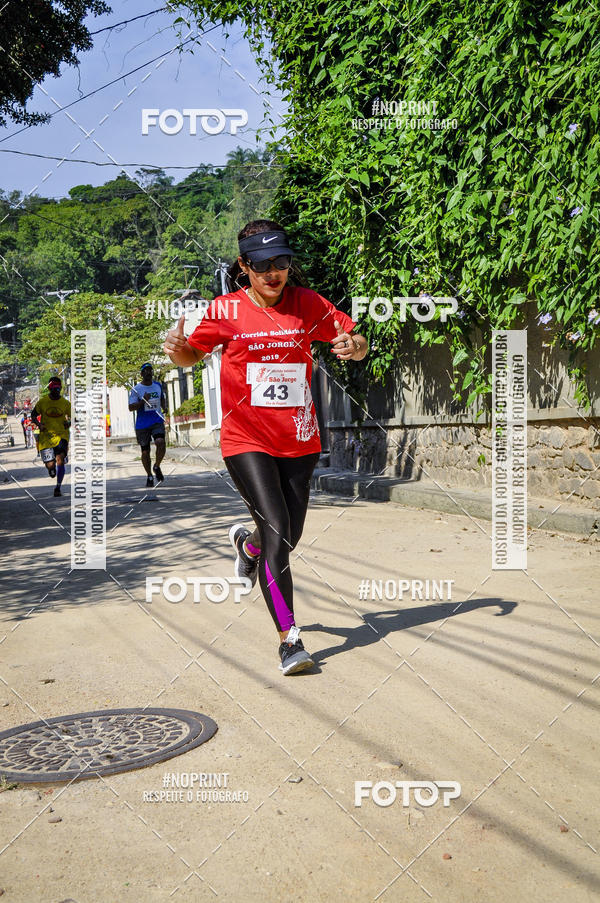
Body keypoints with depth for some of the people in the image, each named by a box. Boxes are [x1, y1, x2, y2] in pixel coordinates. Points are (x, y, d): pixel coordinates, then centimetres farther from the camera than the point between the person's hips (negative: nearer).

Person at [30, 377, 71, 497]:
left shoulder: (65, 403, 2)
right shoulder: (42, 401, 0)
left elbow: (71, 416, 12)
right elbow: (33, 416, 9)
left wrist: (69, 423, -10)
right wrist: (39, 424, -11)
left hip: (61, 434, 0)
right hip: (46, 435, 0)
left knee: (60, 460, -19)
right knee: (50, 464, -4)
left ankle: (58, 488, -6)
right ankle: (52, 469, 37)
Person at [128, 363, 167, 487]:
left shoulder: (158, 386, 10)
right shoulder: (136, 389, -3)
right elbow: (131, 407, -8)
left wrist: (164, 407, 12)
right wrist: (143, 401, -21)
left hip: (157, 421, 1)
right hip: (142, 424, -1)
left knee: (160, 442, -25)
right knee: (145, 452, 3)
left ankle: (157, 467, -2)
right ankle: (149, 476, 22)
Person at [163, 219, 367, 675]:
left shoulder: (308, 304, 2)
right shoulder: (227, 310, -2)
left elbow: (356, 342, 5)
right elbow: (192, 356, 11)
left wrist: (354, 346, -19)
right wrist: (176, 347, -12)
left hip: (299, 440, 3)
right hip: (246, 438, -3)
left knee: (290, 537, 9)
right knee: (277, 532, -15)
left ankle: (247, 541, 46)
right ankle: (290, 638, -6)